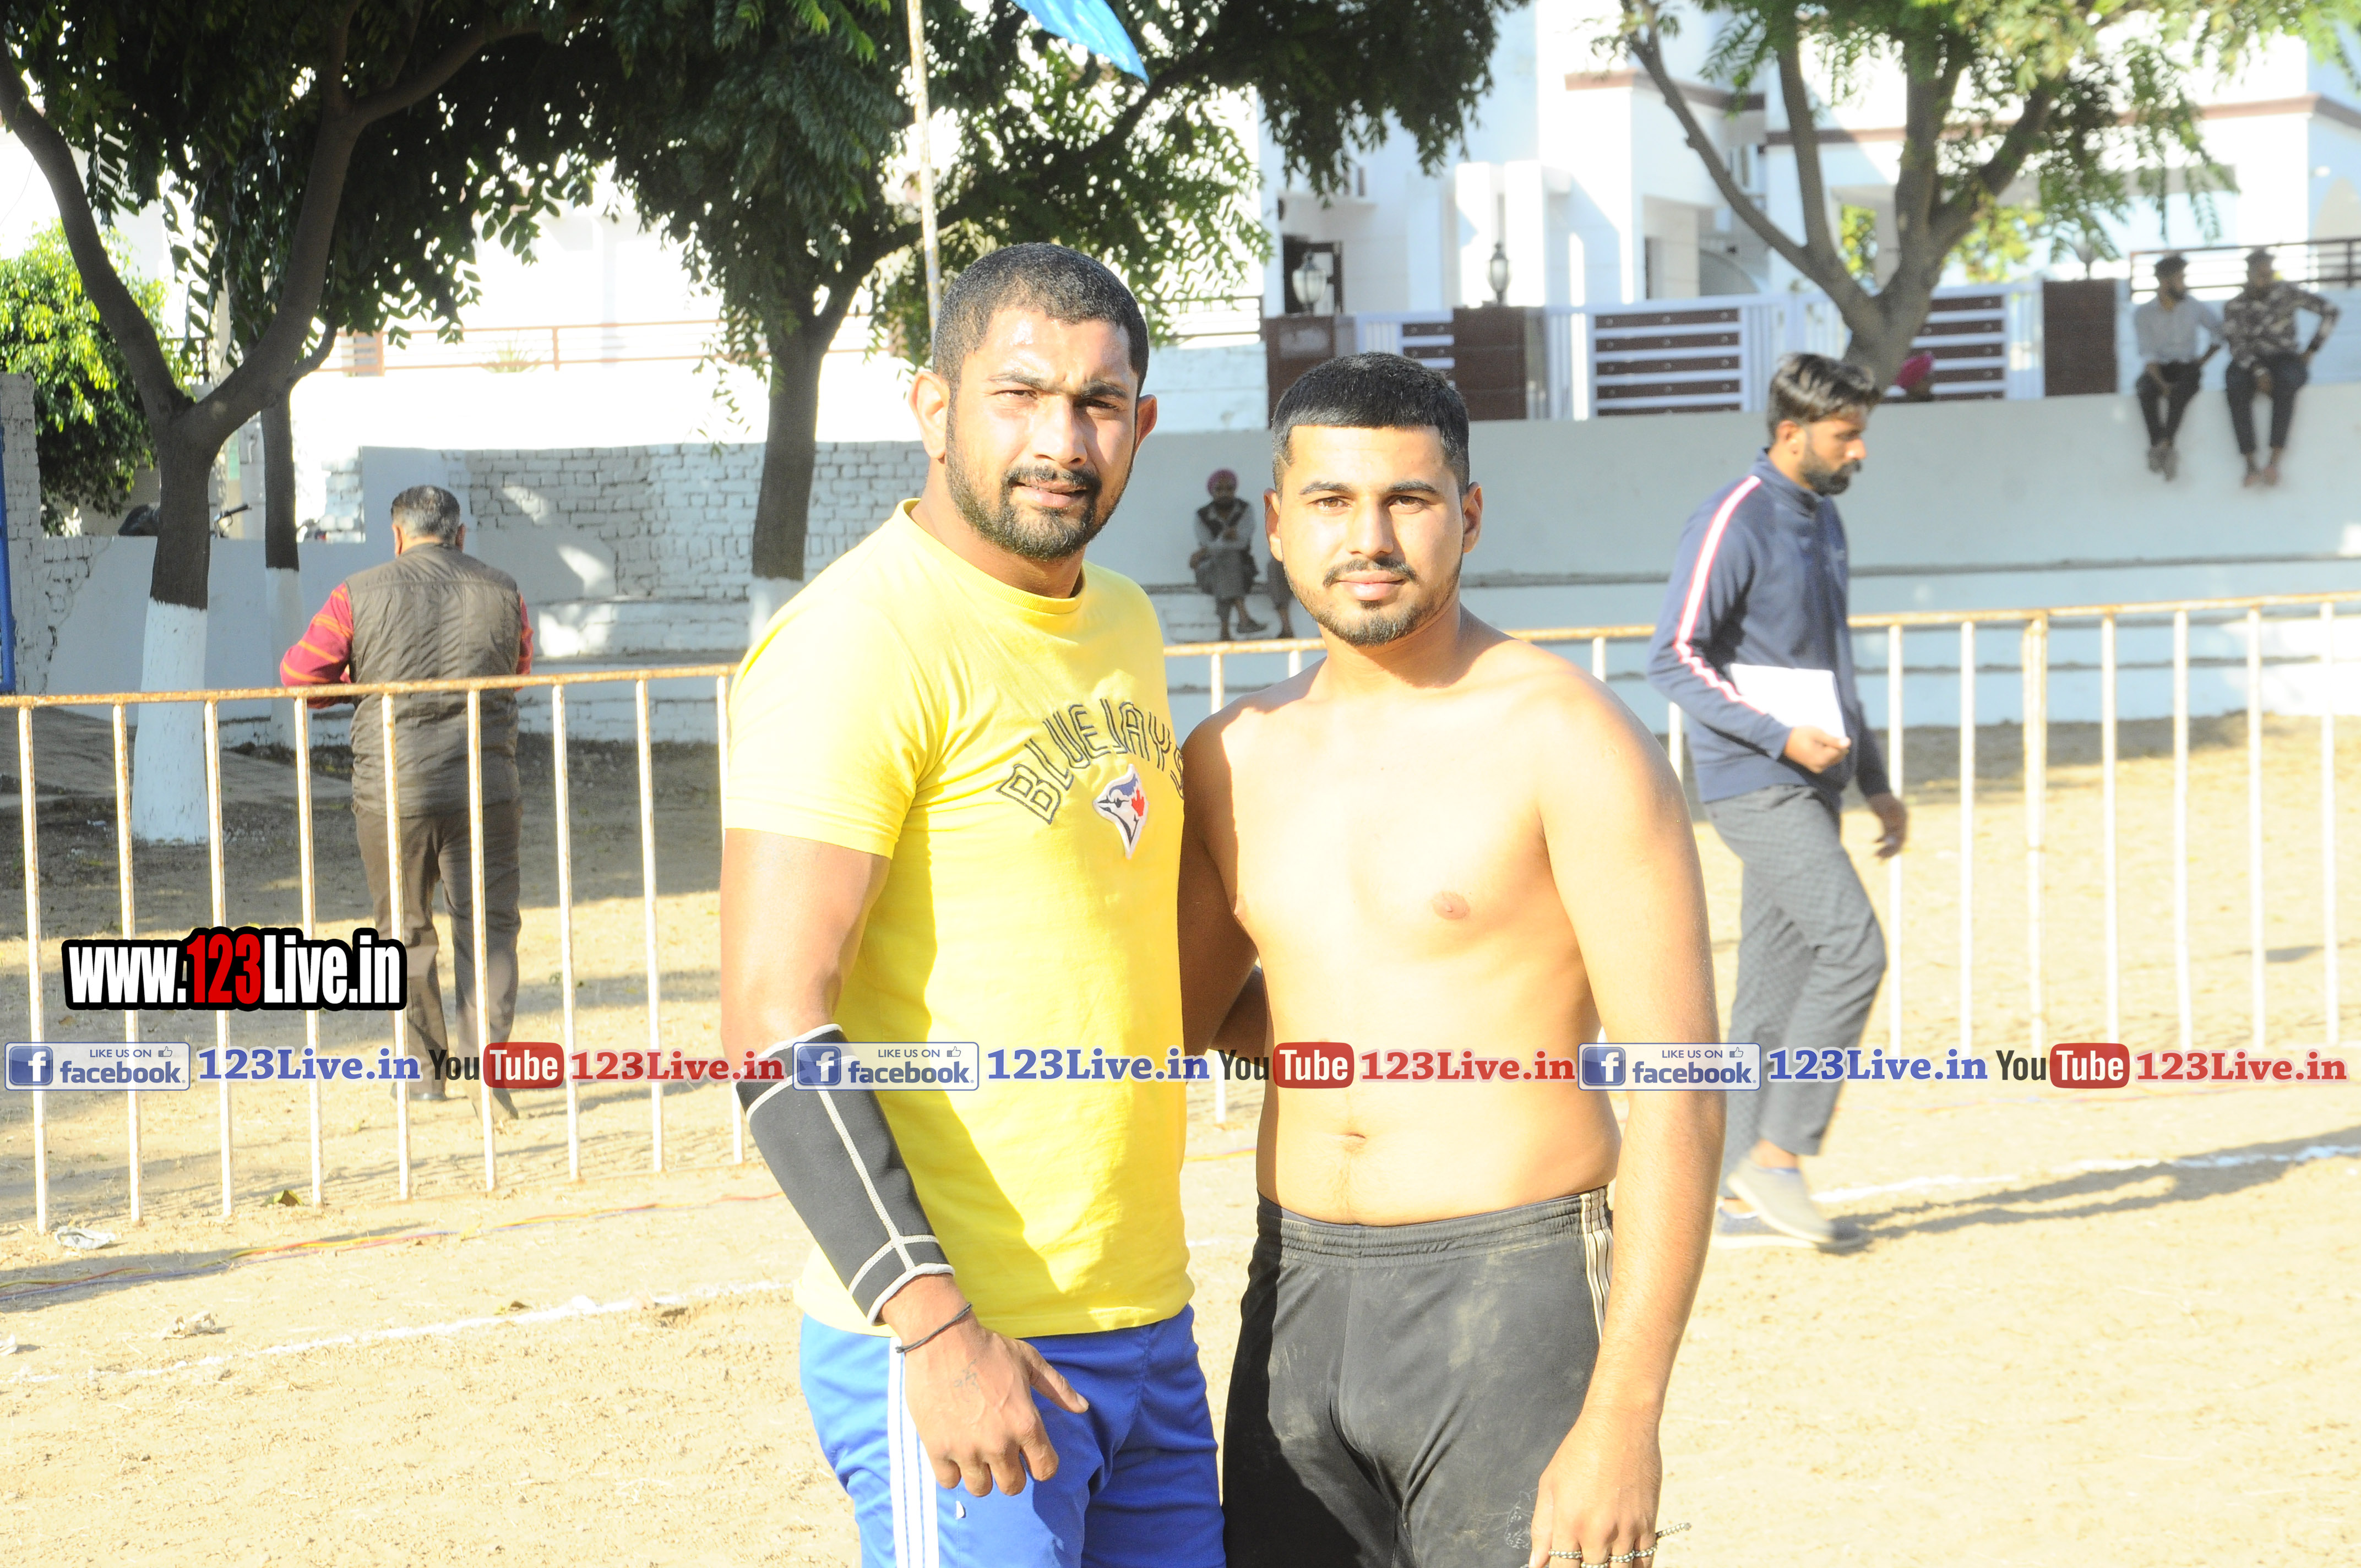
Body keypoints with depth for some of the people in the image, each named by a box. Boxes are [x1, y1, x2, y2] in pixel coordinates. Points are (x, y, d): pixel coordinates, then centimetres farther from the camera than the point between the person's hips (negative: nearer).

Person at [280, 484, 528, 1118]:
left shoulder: (359, 595, -2)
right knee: (488, 924, 3)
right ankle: (488, 1056, -14)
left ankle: (425, 1069, 19)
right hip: (485, 791, 1)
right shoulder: (502, 593, 4)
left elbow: (299, 676, 0)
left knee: (404, 930, 14)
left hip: (393, 792, 0)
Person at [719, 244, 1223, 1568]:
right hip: (955, 1348, -8)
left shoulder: (1123, 625, 13)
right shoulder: (860, 642, -13)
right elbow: (774, 1024, -19)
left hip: (1146, 1323, 8)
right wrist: (934, 1323, -24)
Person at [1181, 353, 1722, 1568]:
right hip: (1297, 1311, 6)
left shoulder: (1570, 740, -9)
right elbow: (1181, 1012, 28)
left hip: (1515, 1305, -6)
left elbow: (1680, 1098, -14)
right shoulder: (1234, 760, 9)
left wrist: (1625, 1419, -18)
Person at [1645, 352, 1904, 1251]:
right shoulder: (1735, 522, -12)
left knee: (1777, 985, 8)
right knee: (1854, 950, -17)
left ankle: (1742, 1192, 11)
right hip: (1756, 786, -9)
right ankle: (1775, 1155, -12)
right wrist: (1781, 736, -22)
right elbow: (1674, 656, -17)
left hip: (1807, 786, 9)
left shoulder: (1822, 521, 16)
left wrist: (1874, 781, 20)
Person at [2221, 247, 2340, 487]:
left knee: (2285, 385, -38)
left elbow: (2329, 310, 2)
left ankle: (2275, 459, -41)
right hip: (2250, 361, 1)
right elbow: (2236, 344, -9)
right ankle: (2250, 464, -38)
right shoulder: (2235, 306, 3)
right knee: (2236, 387, -34)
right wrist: (2258, 371, -26)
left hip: (2284, 358, -1)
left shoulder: (2287, 293, 1)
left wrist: (2311, 351, -1)